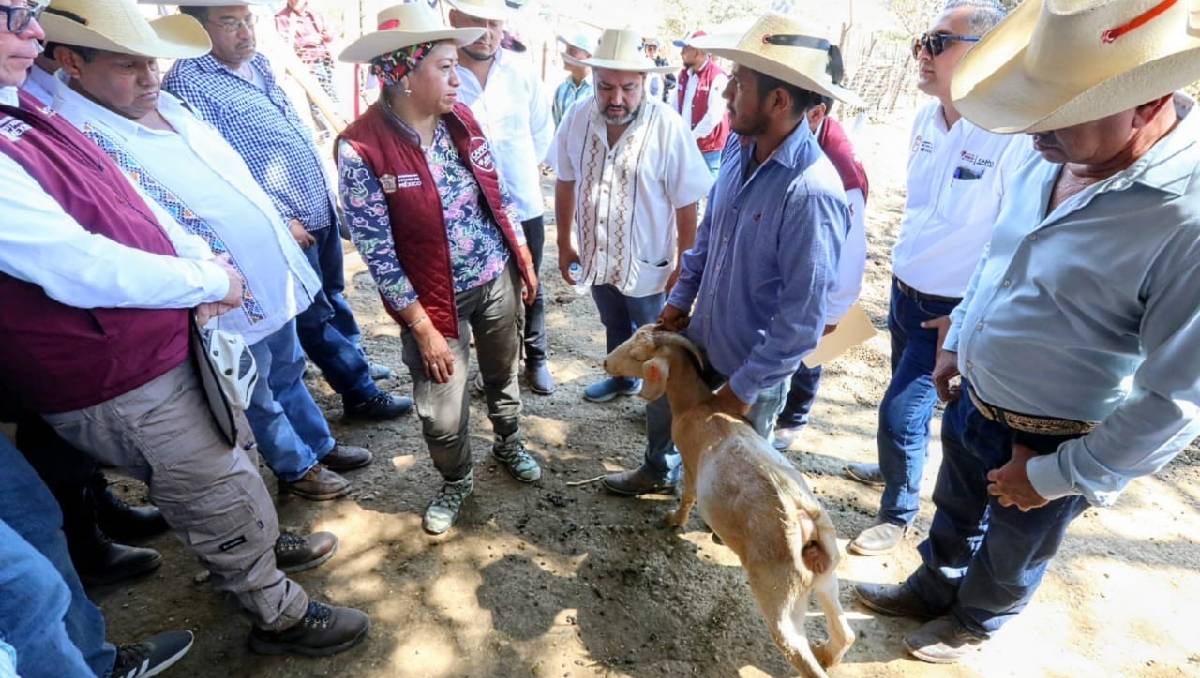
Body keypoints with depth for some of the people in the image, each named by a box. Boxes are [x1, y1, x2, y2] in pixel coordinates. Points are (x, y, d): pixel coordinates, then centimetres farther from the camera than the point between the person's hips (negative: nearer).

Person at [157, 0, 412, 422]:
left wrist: (325, 190, 17)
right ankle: (360, 393, 20)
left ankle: (355, 362, 41)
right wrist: (278, 220, -20)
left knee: (334, 297, 22)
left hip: (320, 210, 8)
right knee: (315, 316, 6)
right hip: (289, 228, -8)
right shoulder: (188, 84, -18)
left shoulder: (257, 62, 8)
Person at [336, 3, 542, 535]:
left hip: (497, 277, 5)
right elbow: (377, 254, -17)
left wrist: (525, 261, 9)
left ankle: (508, 443, 52)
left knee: (503, 375, 23)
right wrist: (424, 329, -16)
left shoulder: (462, 119, -3)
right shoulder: (361, 148, -19)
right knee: (442, 413, 6)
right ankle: (455, 482, 37)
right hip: (435, 299, -4)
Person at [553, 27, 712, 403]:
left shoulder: (669, 127, -22)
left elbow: (686, 205, -15)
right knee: (615, 327, 28)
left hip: (648, 262, -4)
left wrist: (684, 266, -10)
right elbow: (565, 184, 4)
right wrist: (564, 245, 7)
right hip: (597, 257, 5)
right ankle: (622, 378, 55)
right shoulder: (576, 118, -8)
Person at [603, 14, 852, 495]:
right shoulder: (739, 148, -8)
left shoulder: (811, 190, -31)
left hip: (756, 361, -7)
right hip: (703, 332, 7)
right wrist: (680, 297, 12)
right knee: (661, 396, 28)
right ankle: (658, 472, 58)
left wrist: (745, 386, -19)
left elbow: (803, 318, -27)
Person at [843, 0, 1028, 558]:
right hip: (903, 290, 7)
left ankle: (898, 515, 22)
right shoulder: (926, 118, 0)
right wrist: (901, 275, 17)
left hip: (951, 311, -7)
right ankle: (894, 467, 47)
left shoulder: (1016, 136, -23)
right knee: (909, 400, 24)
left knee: (900, 412, -2)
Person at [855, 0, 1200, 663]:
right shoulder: (1053, 159, -9)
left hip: (1048, 441, -6)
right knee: (953, 514, 29)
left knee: (1009, 553, 23)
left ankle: (972, 623, 53)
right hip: (973, 400, 6)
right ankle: (931, 590, 57)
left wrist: (1058, 476, -16)